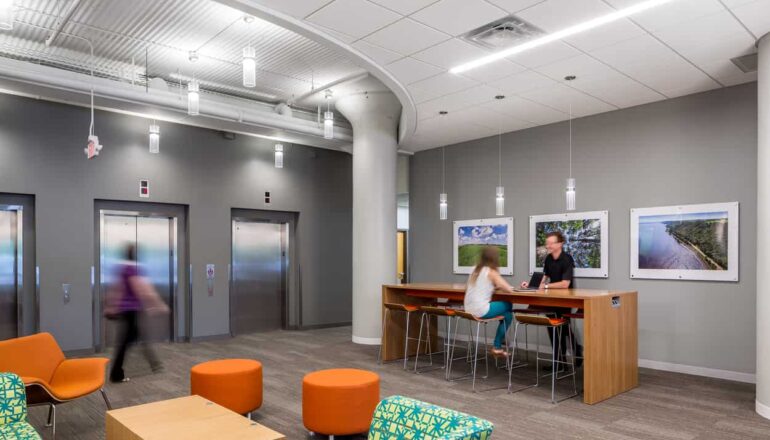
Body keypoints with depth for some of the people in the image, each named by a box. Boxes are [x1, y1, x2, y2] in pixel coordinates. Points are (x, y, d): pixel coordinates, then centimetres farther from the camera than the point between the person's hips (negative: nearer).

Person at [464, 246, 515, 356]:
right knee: (508, 307, 16)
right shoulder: (491, 272, -8)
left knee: (506, 308, 23)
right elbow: (509, 289, -12)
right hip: (481, 311, -7)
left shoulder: (476, 270, 12)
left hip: (469, 310, 7)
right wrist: (498, 286, 9)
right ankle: (497, 346, 22)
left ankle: (498, 345, 28)